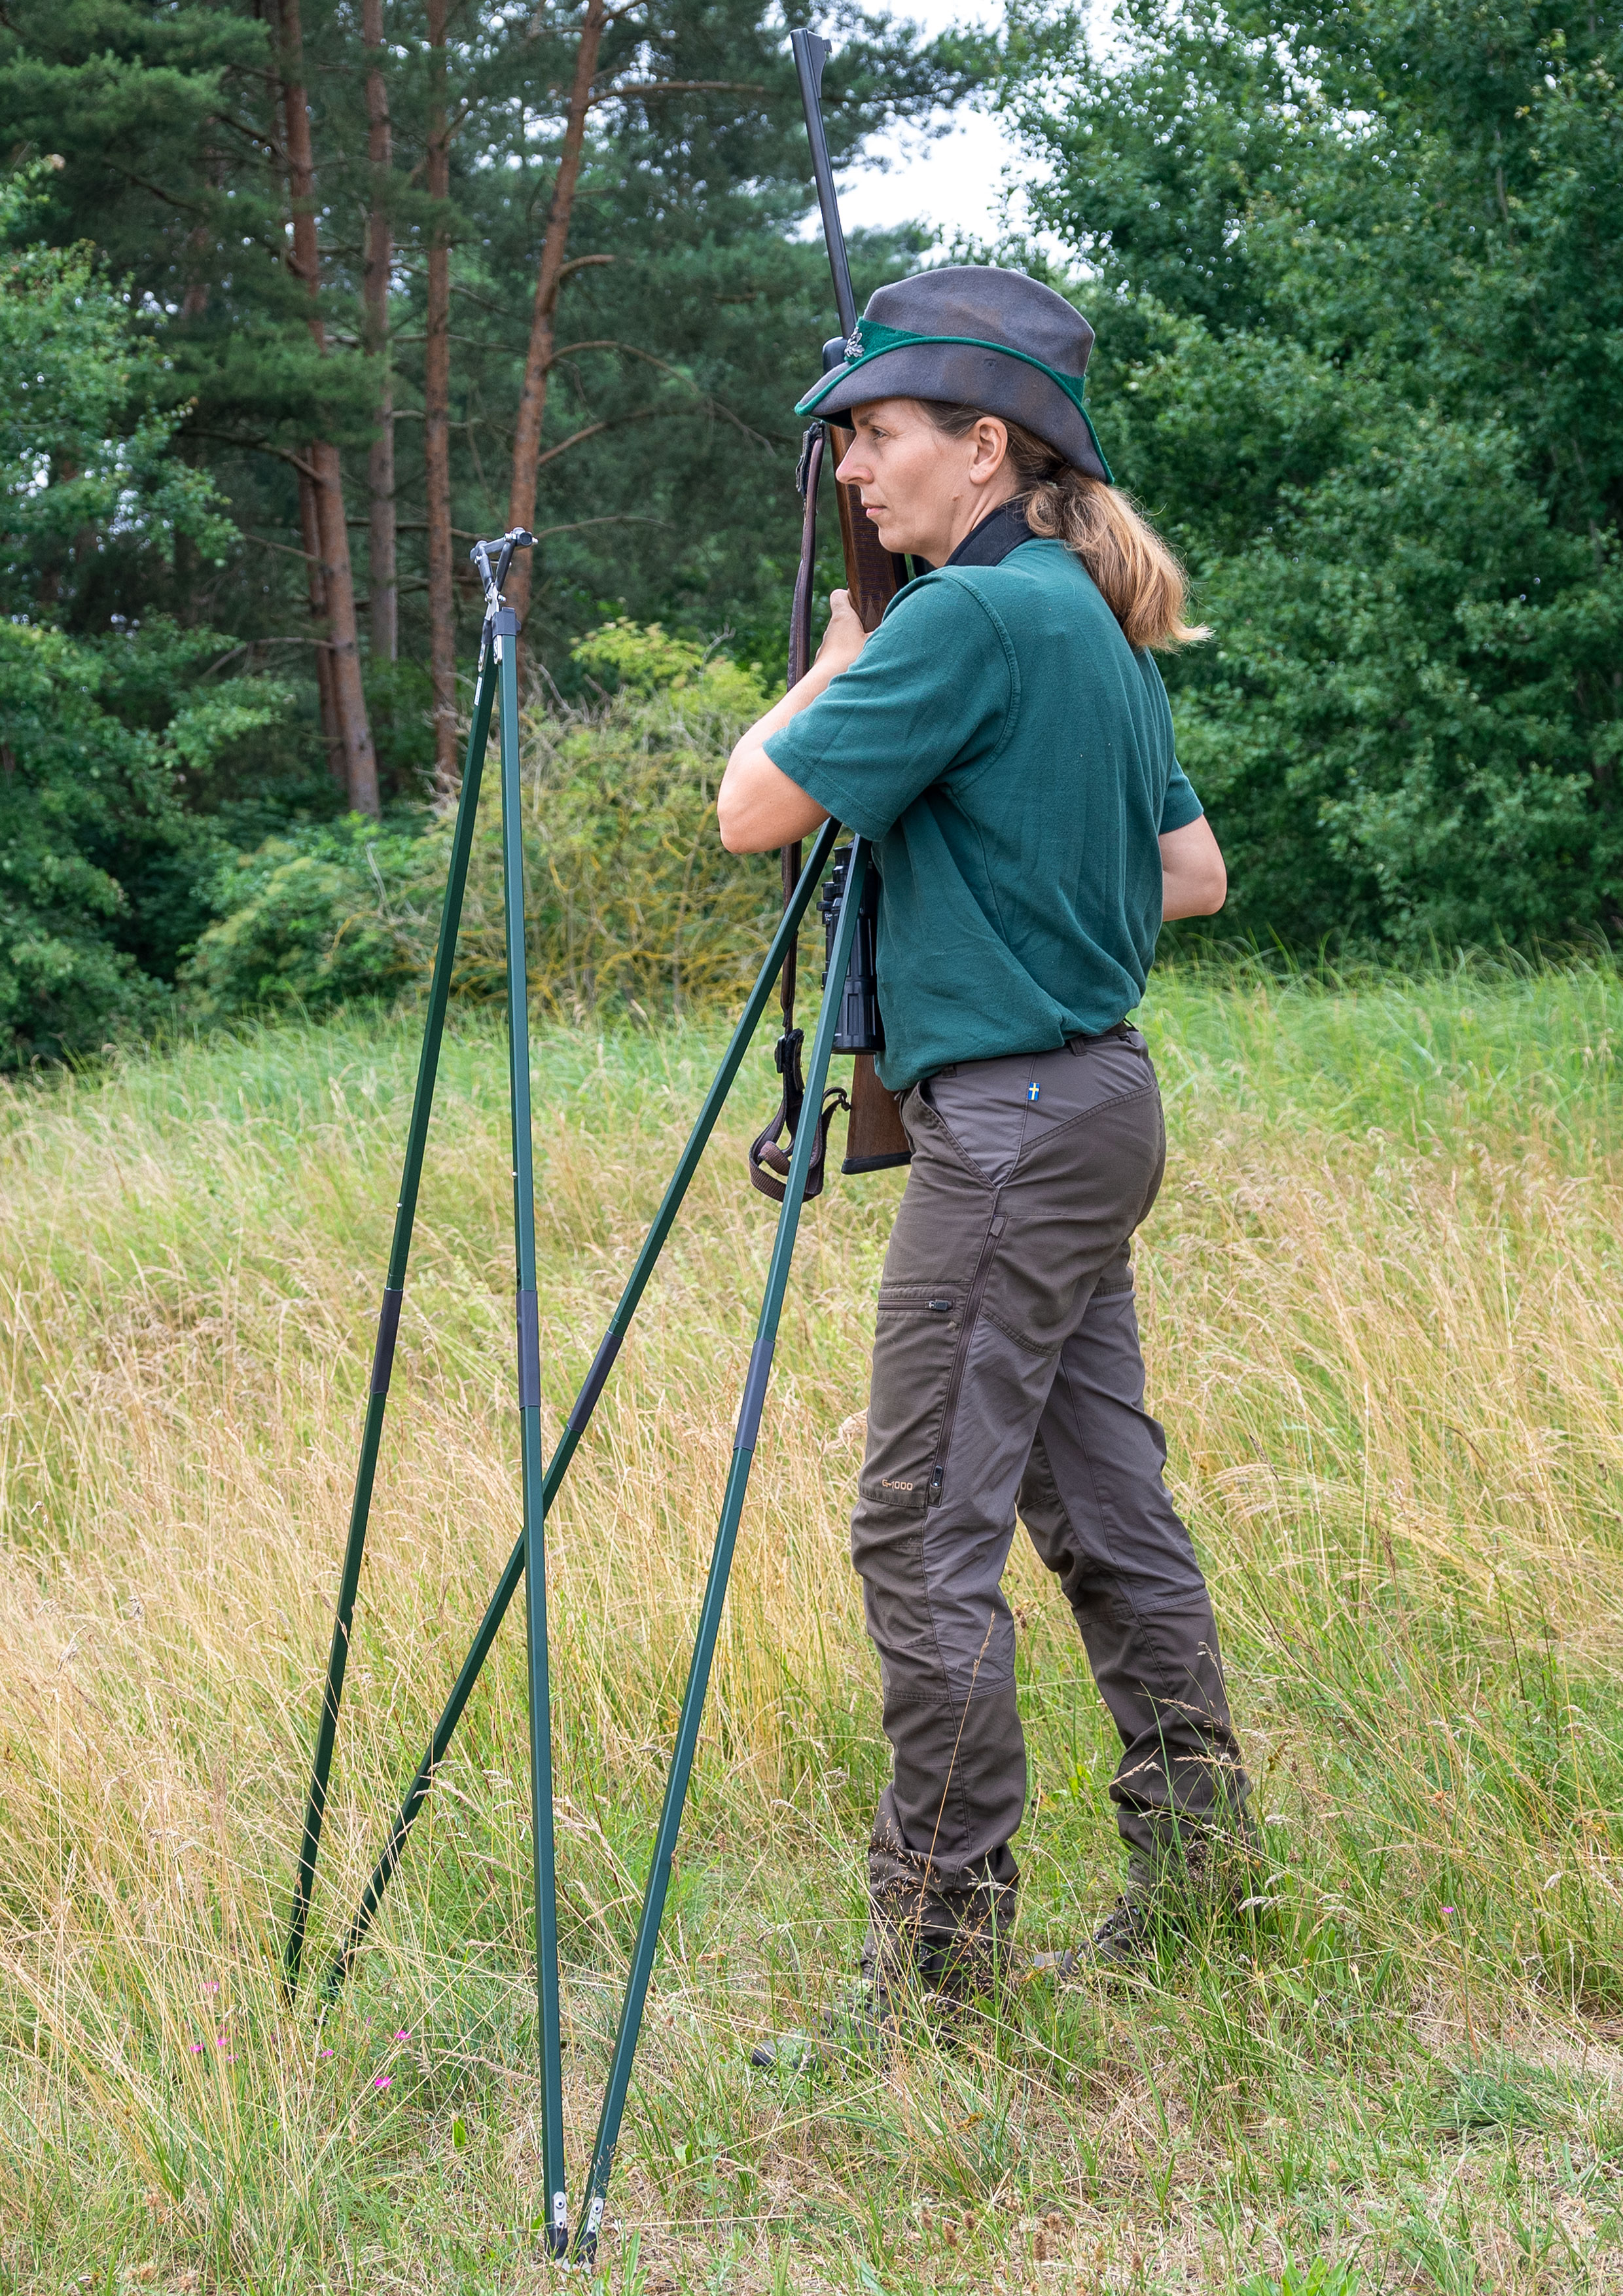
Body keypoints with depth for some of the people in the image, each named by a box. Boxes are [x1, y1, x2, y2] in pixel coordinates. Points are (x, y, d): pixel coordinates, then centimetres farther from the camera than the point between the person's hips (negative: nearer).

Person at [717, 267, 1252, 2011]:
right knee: (1100, 1497, 16)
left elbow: (756, 807, -17)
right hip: (1098, 1103, 10)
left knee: (924, 1533, -4)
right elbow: (1194, 874, 21)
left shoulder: (975, 619, -16)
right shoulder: (1095, 627, 13)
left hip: (1013, 1125, -10)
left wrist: (830, 675, 0)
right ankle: (1192, 1839, 24)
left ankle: (938, 1936, 2)